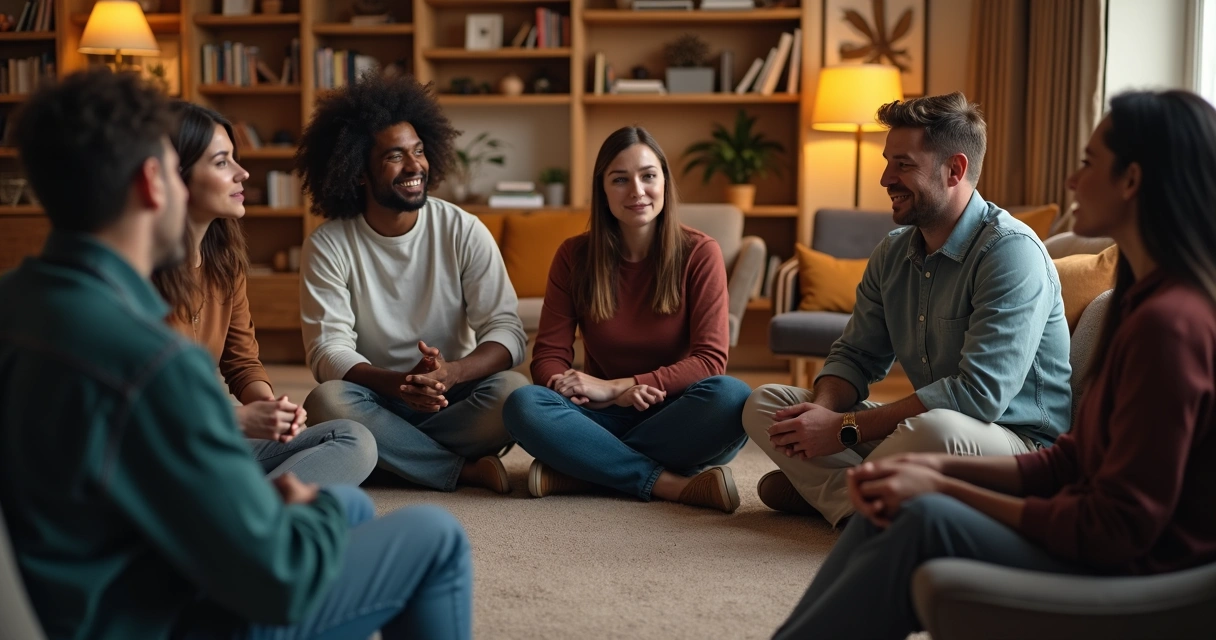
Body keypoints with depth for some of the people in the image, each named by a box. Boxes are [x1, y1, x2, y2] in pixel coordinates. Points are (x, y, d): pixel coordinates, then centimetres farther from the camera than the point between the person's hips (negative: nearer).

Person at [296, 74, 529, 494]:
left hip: (453, 399, 0)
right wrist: (398, 383, -35)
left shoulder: (464, 232, -5)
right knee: (326, 401, -33)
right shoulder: (328, 246, -6)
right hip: (375, 400, 0)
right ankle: (467, 470, -20)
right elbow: (328, 350, -14)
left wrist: (451, 373, -33)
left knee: (513, 391, -29)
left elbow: (507, 331, -11)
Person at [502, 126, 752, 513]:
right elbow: (549, 356, -4)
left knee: (733, 397, -33)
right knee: (523, 405, -27)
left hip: (675, 418, -1)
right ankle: (670, 484, -27)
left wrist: (615, 386, -21)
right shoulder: (574, 256, 0)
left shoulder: (699, 253, -5)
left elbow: (710, 359, -11)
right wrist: (619, 395, -23)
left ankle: (582, 470, -24)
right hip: (606, 417, 1)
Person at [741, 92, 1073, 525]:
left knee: (935, 429, -42)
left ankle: (821, 488, -14)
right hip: (920, 433, 8)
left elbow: (979, 393, -27)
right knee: (764, 404, 0)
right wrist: (823, 409, -13)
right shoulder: (892, 254, 7)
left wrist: (846, 428, -25)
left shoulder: (1011, 251, -18)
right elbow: (855, 356, 12)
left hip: (1020, 444, -8)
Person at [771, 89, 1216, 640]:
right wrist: (941, 468, -2)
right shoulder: (1146, 302, 11)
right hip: (1102, 541, 9)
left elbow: (1119, 528, -21)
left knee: (929, 519, -25)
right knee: (892, 505, -3)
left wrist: (944, 489, -15)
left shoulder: (1168, 324, -20)